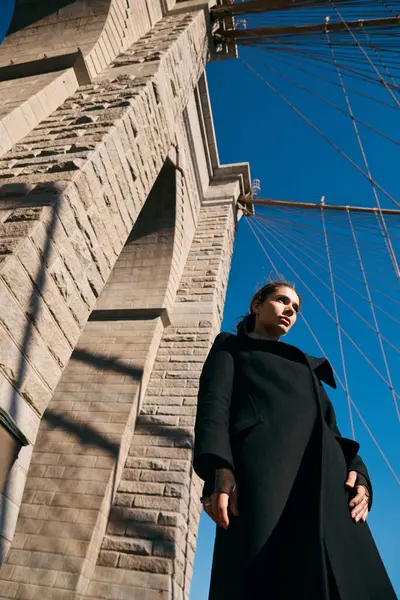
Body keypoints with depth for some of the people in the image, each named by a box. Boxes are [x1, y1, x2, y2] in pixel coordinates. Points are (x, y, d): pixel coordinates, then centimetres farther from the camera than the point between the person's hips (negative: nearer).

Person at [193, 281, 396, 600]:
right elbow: (214, 402, 3)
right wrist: (220, 470, -17)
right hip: (263, 471, -5)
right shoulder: (230, 347, 22)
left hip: (326, 481, 5)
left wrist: (357, 472, 2)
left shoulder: (307, 367, 37)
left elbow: (330, 428, 24)